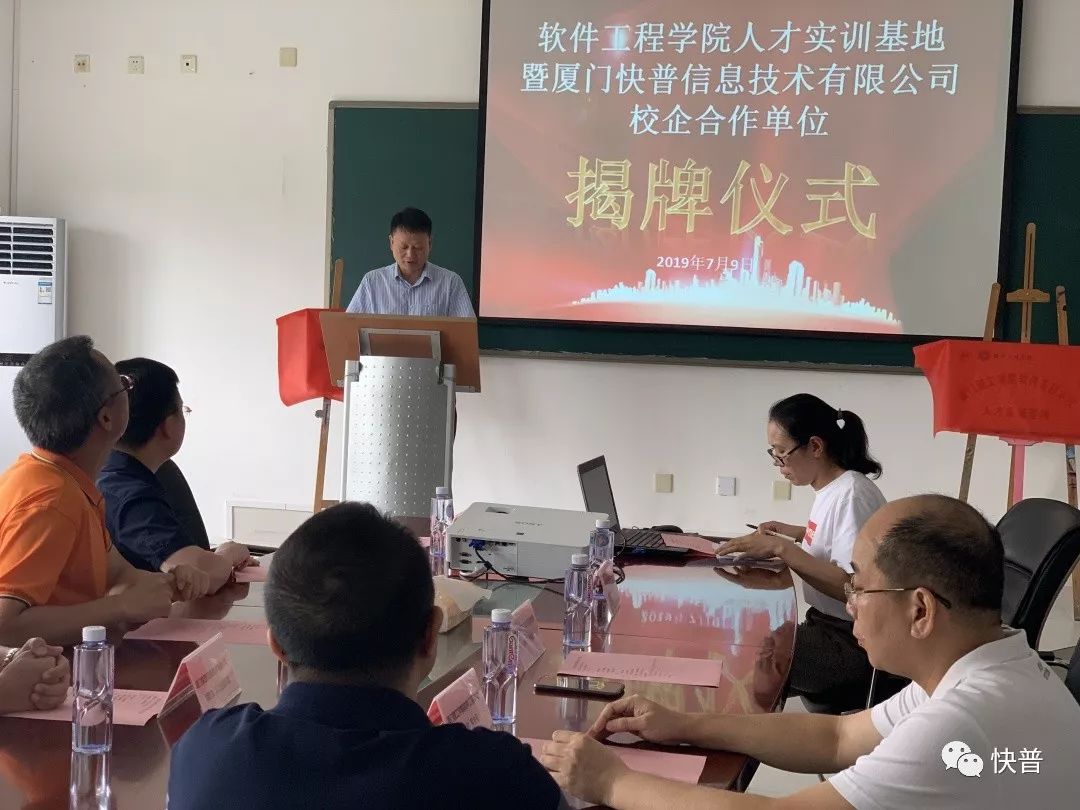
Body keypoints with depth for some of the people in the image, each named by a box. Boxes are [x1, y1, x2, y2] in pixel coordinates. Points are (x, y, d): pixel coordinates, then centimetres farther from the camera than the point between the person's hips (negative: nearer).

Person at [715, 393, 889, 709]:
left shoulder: (851, 495, -18)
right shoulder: (830, 489, 9)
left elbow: (853, 586, -26)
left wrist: (780, 549, -27)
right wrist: (792, 533, 16)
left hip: (852, 642, -9)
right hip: (826, 625, 9)